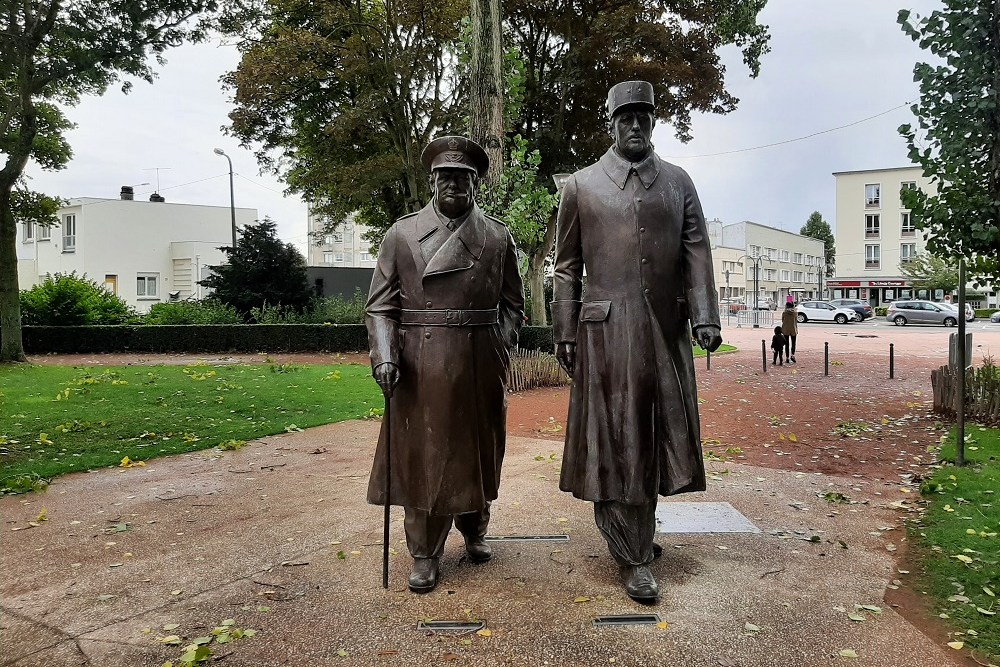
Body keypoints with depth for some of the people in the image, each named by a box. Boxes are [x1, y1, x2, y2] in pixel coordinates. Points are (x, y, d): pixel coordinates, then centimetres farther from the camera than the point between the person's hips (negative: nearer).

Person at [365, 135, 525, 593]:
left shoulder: (498, 237, 6)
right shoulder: (401, 234, 3)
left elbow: (512, 304, 10)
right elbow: (381, 305, 1)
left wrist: (501, 345, -5)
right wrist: (385, 357, -10)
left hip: (481, 366, 2)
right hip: (421, 366, -1)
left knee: (479, 452, 14)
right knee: (421, 457, 4)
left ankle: (474, 530, 39)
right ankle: (424, 554, 19)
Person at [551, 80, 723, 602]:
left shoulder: (679, 182, 12)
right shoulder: (581, 185, 6)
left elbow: (697, 254, 6)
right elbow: (566, 267, 5)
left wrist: (705, 316, -6)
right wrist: (564, 334, 0)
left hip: (666, 331, 3)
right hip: (606, 331, -3)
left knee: (657, 437, 11)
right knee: (612, 442, -1)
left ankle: (641, 531, 31)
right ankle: (633, 558, 9)